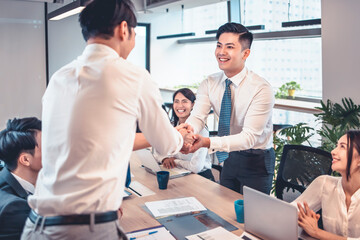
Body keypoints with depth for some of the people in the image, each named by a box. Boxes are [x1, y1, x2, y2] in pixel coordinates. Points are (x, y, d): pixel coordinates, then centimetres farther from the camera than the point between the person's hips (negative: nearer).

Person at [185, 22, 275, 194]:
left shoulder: (261, 89, -23)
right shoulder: (209, 84, -5)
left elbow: (249, 137, -29)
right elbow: (197, 116, -18)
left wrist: (208, 143, -43)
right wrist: (187, 129, -43)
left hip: (256, 162, -5)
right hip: (229, 159, 5)